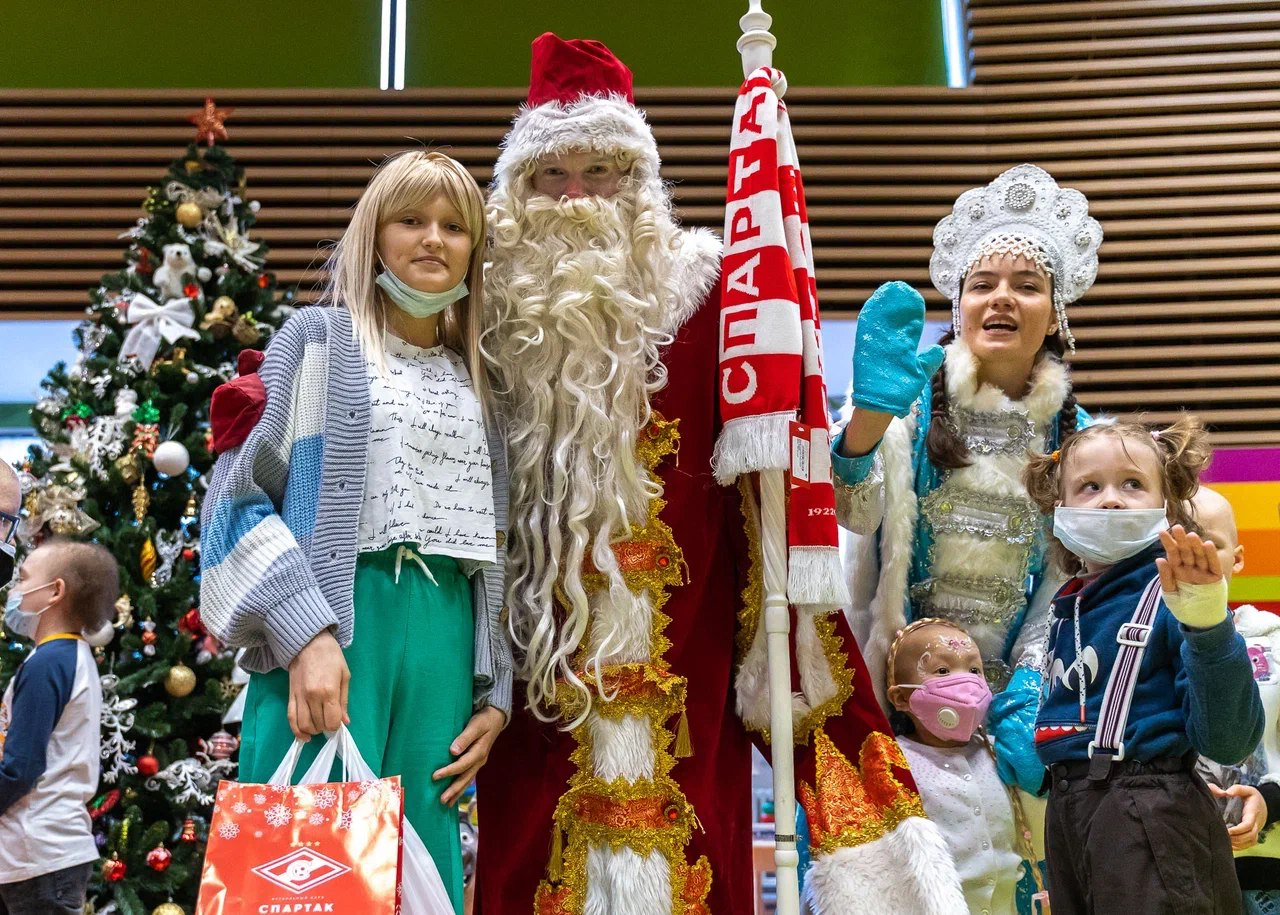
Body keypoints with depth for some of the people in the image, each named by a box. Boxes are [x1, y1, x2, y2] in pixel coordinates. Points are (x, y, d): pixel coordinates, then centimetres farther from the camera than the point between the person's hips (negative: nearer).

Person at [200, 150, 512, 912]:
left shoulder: (479, 380, 19)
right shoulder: (320, 338, 7)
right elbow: (241, 495, -3)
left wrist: (495, 696, 12)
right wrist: (303, 634, -15)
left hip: (446, 643, 4)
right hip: (331, 630, -4)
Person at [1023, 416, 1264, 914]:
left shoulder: (1173, 598, -11)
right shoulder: (1067, 611, 7)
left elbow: (1226, 742, -19)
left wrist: (1207, 624, -29)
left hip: (1152, 822, -6)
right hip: (1067, 818, 7)